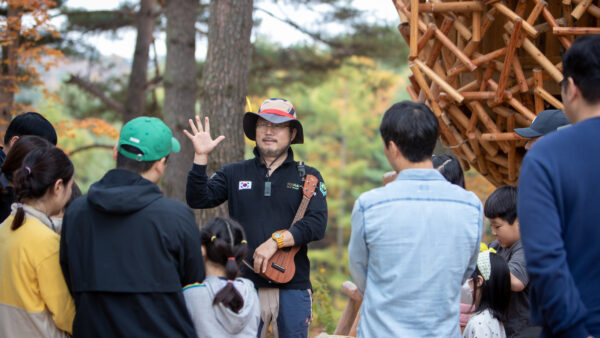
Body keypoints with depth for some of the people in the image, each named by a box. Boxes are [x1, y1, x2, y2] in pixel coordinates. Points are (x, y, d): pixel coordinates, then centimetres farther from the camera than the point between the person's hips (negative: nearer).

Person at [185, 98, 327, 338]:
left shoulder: (307, 177, 8)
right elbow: (198, 199, 0)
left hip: (292, 288, -1)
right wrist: (201, 156, -10)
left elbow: (317, 224, -5)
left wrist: (275, 241, -16)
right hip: (245, 285, 1)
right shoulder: (234, 174, 13)